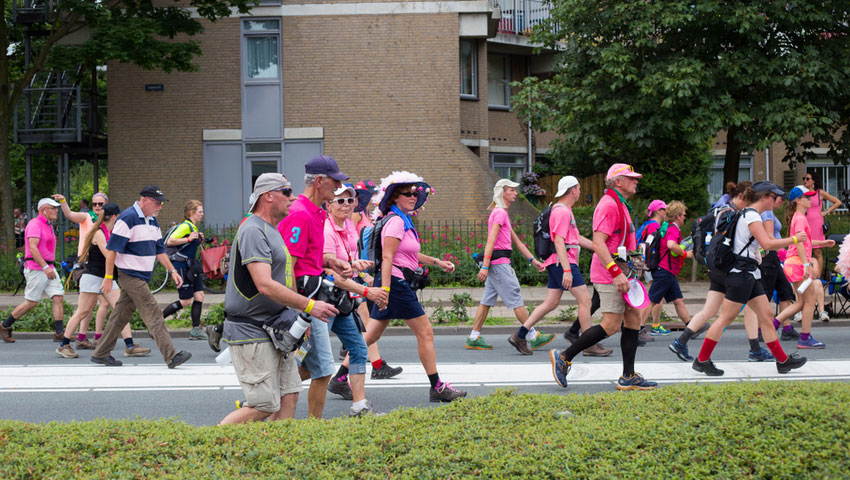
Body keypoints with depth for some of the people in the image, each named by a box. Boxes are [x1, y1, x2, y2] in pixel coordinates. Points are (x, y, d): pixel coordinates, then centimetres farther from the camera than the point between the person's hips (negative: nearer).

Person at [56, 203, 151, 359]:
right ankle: (63, 346, 7)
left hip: (107, 278, 8)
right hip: (93, 277, -8)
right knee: (83, 312, -3)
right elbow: (108, 255, -22)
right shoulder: (98, 233, -14)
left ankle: (130, 347, -6)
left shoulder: (110, 233, 12)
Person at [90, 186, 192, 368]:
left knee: (121, 316, 12)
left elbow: (159, 249, 21)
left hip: (142, 277, 9)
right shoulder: (127, 218, -14)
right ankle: (171, 357, -14)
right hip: (130, 276, -9)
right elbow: (112, 249, -16)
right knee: (154, 315, -12)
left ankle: (101, 353, 19)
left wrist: (172, 271, 12)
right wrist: (108, 278, -18)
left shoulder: (152, 221, 14)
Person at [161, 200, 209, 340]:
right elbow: (170, 241, -22)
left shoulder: (194, 228, 15)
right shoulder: (185, 226, -13)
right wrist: (188, 239, -26)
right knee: (185, 301, -6)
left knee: (199, 295, 1)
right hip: (181, 267, -9)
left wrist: (199, 240, 11)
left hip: (191, 266, 9)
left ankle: (196, 330, 4)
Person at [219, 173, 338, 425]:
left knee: (289, 396, 6)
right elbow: (265, 285, -24)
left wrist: (299, 316, 17)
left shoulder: (272, 231, 18)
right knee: (264, 407, -9)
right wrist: (309, 305, -21)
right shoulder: (253, 230, -16)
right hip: (251, 334, -10)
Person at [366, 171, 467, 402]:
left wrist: (436, 262, 31)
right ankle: (437, 387, 3)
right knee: (425, 332, -3)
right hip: (396, 282, -10)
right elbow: (387, 257, -20)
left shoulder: (404, 220, 17)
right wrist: (385, 289, -26)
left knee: (371, 335, 11)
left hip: (394, 284, 10)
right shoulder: (396, 221, -13)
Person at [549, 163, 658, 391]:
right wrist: (617, 273, -28)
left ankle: (628, 377, 8)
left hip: (620, 275, 11)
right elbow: (598, 243, -23)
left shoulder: (621, 206, 20)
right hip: (609, 275, -11)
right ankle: (564, 357, -2)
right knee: (611, 325, -11)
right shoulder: (609, 205, -14)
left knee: (633, 319, 7)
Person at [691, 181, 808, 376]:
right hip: (740, 274, -10)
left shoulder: (749, 215, 16)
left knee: (765, 316, 9)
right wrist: (794, 239, -16)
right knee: (726, 318, -6)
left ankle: (782, 360, 13)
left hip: (749, 275, 10)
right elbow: (767, 243, -24)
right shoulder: (751, 216, -14)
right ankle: (701, 360, 0)